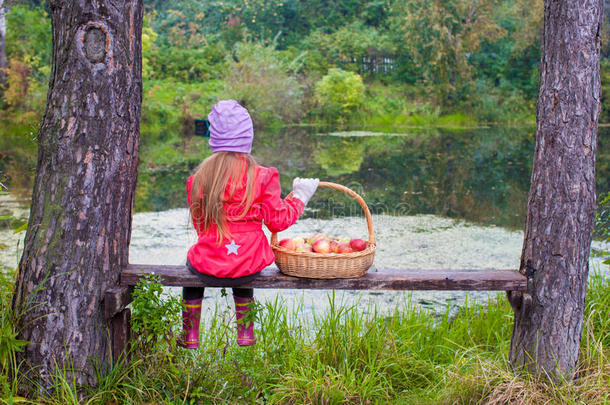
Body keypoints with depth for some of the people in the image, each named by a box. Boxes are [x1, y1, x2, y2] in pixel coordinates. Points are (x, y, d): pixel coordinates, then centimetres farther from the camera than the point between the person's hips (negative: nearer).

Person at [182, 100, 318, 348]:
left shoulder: (199, 178, -6)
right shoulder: (262, 177, -12)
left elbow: (199, 225, 5)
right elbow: (277, 222, -6)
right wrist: (299, 197, 9)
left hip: (209, 266, 0)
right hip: (249, 266, 0)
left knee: (192, 262, 36)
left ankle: (190, 337, 41)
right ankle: (245, 335, 44)